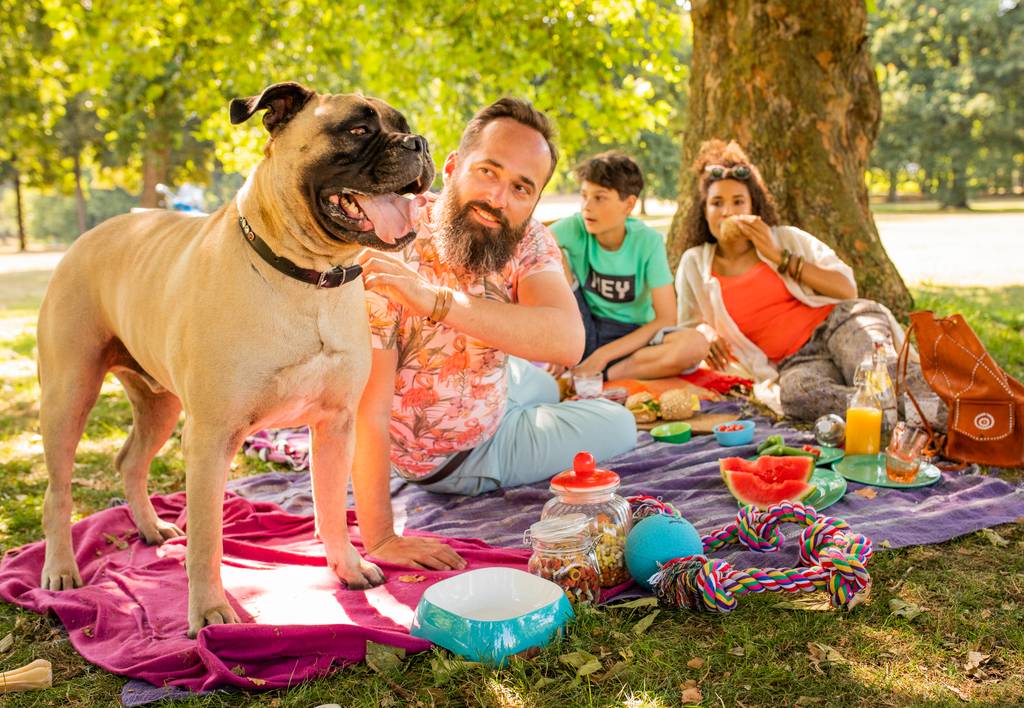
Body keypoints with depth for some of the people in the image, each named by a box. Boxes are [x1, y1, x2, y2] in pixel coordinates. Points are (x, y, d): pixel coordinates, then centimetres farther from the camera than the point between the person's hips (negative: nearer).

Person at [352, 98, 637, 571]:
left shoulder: (527, 241, -21)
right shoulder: (394, 250, -38)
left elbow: (568, 342, -42)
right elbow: (367, 409, -37)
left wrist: (438, 299, -55)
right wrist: (379, 539, -36)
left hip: (494, 396, 6)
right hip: (445, 455, -6)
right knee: (618, 427, 8)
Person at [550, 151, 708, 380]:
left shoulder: (648, 241, -13)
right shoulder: (575, 227, -10)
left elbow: (666, 320, -16)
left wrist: (603, 355, -22)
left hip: (631, 338, -1)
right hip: (581, 334, 1)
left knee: (696, 344, -30)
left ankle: (597, 377, -27)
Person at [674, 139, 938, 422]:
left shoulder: (786, 238, 11)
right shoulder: (695, 265, 14)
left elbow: (848, 290, 4)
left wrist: (780, 257, -4)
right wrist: (704, 332, -3)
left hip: (838, 324, 1)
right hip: (794, 362, -1)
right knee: (796, 392, -39)